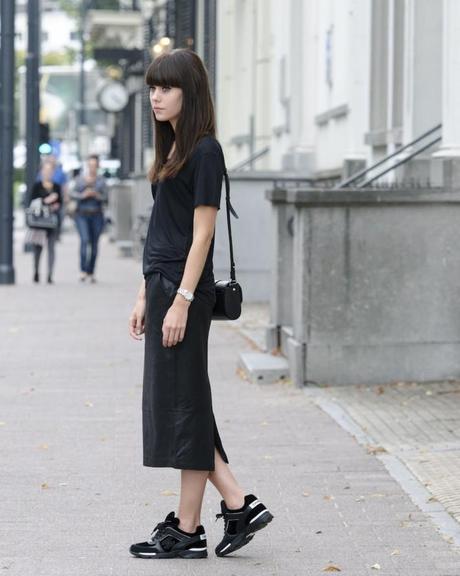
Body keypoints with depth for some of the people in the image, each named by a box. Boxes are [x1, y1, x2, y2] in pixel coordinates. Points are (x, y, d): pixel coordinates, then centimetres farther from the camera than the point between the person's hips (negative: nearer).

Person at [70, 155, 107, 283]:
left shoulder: (101, 180, 7)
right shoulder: (80, 179, 7)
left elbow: (105, 198, 3)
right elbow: (72, 194, 2)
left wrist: (96, 195, -16)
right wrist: (83, 195, -15)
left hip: (97, 215, 1)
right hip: (82, 215, -1)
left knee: (94, 244, 3)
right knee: (84, 240, -18)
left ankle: (91, 273, 11)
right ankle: (83, 271, -22)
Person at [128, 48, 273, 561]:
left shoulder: (204, 151, -11)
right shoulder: (171, 149, 16)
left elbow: (201, 234, -16)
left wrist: (181, 302, -19)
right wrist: (144, 296, 17)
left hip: (184, 291, -9)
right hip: (162, 287, 9)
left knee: (182, 405, -3)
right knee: (172, 406, 10)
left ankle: (187, 530, 4)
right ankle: (238, 505, 13)